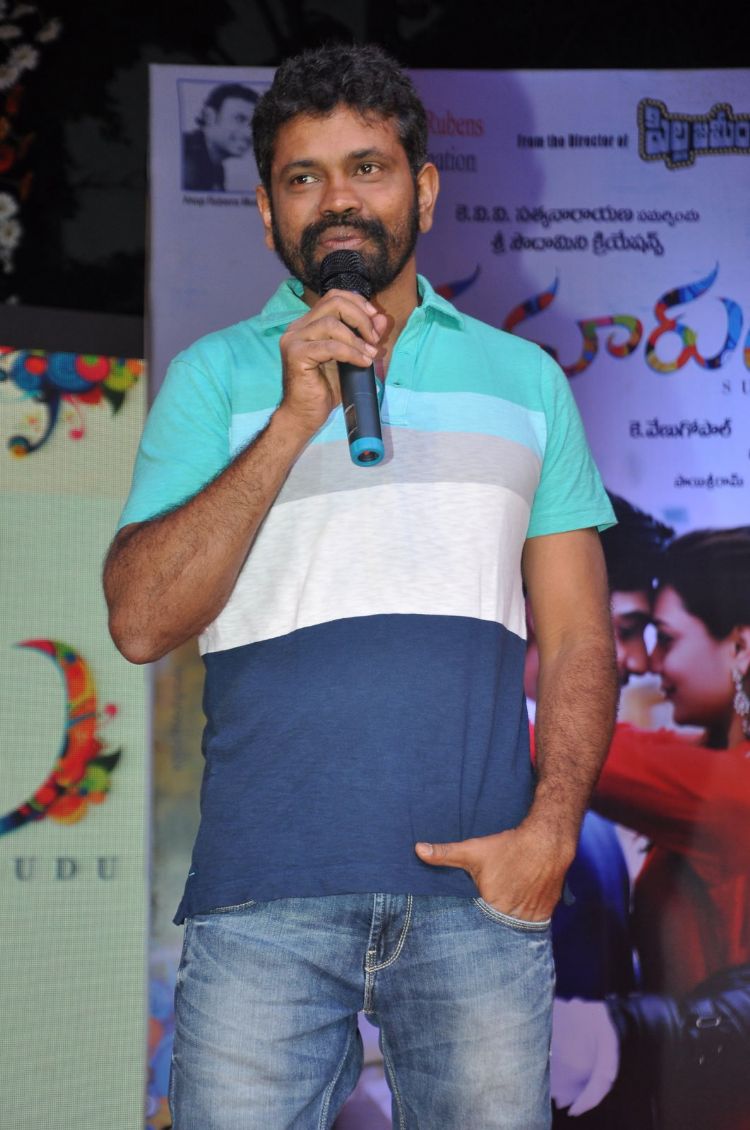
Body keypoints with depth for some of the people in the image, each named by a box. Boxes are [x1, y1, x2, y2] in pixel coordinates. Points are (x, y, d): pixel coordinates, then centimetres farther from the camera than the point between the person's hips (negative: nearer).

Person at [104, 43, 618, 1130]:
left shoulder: (524, 378, 15)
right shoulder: (214, 377, 10)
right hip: (266, 895, -1)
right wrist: (297, 418, -8)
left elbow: (577, 635, 12)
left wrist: (552, 825, -5)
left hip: (480, 886, 2)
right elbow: (141, 622, -2)